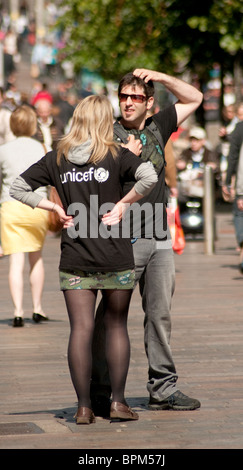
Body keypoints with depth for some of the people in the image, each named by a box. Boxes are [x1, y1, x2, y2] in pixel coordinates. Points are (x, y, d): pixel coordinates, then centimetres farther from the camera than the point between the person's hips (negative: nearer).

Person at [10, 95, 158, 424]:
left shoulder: (57, 159, 4)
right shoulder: (116, 155, -5)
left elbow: (18, 189, 6)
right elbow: (149, 177, -22)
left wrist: (56, 208, 5)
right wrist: (123, 203, -11)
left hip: (74, 259, 2)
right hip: (115, 257, -2)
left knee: (81, 330, 3)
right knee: (116, 325, 11)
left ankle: (84, 407, 2)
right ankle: (118, 402, 9)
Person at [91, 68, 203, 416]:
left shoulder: (157, 128, 13)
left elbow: (194, 98, 22)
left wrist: (160, 77, 11)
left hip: (160, 240, 5)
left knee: (160, 315, 7)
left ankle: (163, 388, 13)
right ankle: (99, 393, 1)